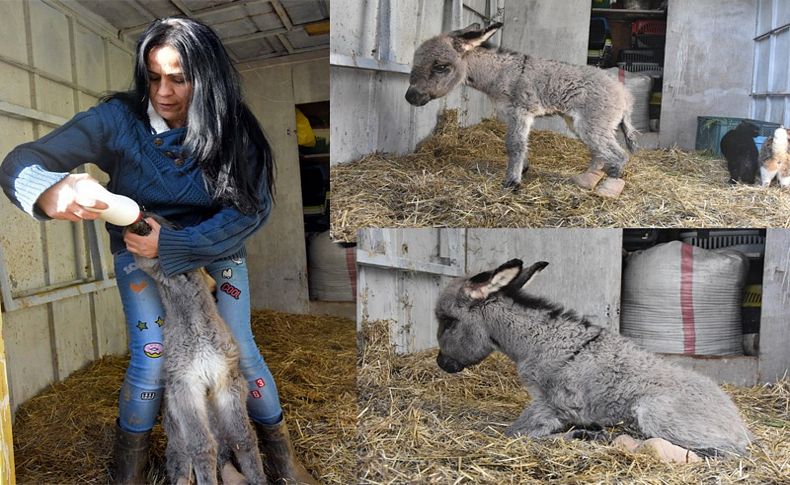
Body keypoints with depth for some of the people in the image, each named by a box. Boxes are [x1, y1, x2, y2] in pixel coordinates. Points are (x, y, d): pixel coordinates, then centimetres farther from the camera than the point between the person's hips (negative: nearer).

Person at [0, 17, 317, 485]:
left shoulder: (232, 130, -19)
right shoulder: (117, 120, -20)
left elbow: (250, 210, -20)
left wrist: (172, 245, -28)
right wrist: (50, 192, -47)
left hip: (217, 249, 0)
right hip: (140, 249, 0)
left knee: (239, 350, -4)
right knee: (150, 360, -10)